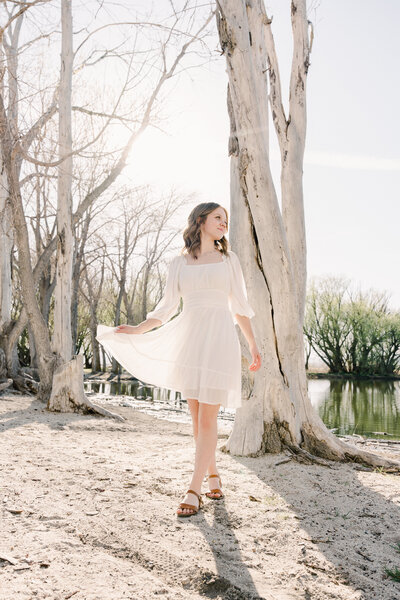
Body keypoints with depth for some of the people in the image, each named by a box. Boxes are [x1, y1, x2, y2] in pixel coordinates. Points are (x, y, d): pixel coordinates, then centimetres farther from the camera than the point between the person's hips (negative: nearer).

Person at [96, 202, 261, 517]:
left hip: (220, 339, -2)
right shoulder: (179, 262, 12)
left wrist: (254, 345, 10)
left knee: (208, 418, -6)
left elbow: (240, 306, 12)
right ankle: (213, 474, 26)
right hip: (189, 340, 2)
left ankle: (194, 490, 0)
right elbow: (167, 307, 12)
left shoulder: (229, 259, 11)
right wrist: (137, 330, 1)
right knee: (197, 417, 7)